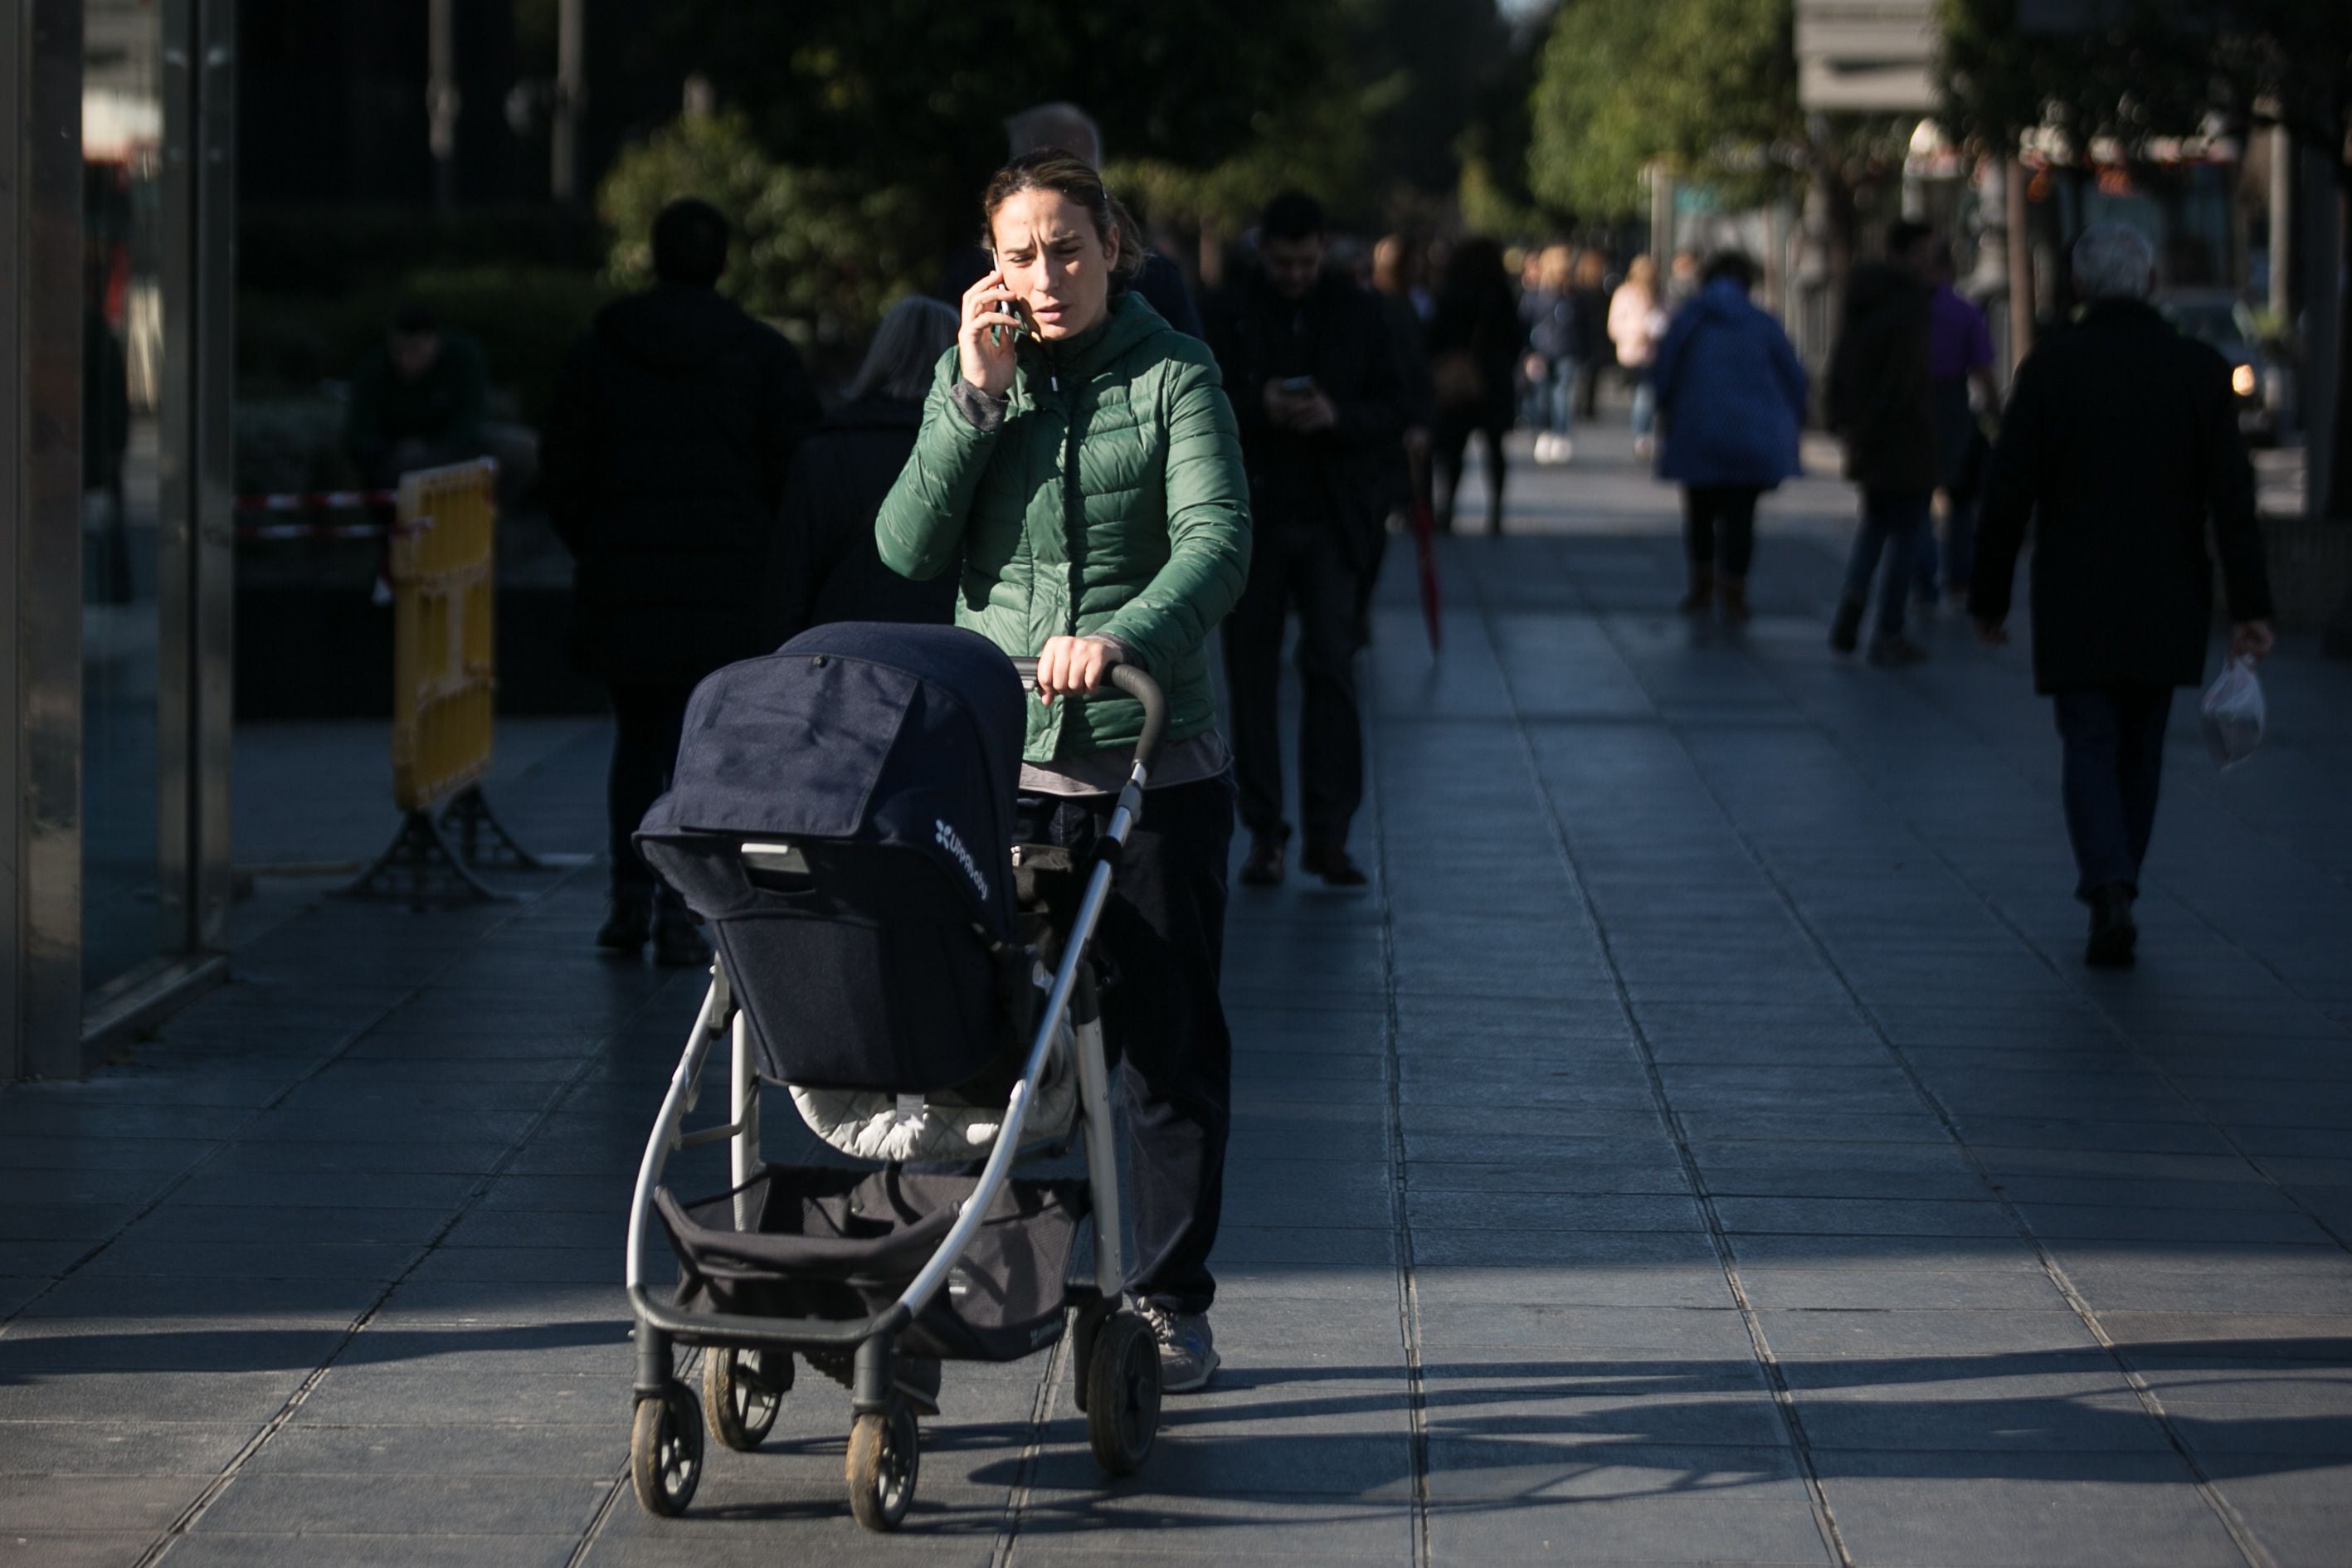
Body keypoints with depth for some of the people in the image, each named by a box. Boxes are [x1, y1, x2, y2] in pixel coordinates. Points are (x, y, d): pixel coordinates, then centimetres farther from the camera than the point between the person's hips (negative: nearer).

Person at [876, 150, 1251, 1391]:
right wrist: (978, 396, -10)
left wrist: (1120, 637, -34)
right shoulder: (970, 373, 8)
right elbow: (907, 547, -1)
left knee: (1171, 1040, 3)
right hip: (998, 760, 2)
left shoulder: (1173, 372, -2)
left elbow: (1217, 541, -16)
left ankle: (1169, 1301, 13)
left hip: (1153, 761, -2)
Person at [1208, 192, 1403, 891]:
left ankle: (1329, 834, -4)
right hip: (1250, 518, 0)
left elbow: (1392, 413, 5)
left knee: (1331, 668, -7)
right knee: (1252, 676, 2)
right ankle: (1264, 834, 9)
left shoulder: (1357, 314, 6)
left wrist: (1337, 417, -14)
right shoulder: (1226, 314, 2)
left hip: (1331, 518, 0)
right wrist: (1256, 408, -18)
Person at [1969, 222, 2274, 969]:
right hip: (2167, 602, 2)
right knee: (2139, 750, 16)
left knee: (2089, 750, -1)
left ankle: (2110, 897, -21)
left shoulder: (2049, 368, -7)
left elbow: (2008, 495, -6)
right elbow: (2232, 496, -7)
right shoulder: (2200, 369, -2)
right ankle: (2112, 895, 22)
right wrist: (2250, 608, -7)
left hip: (2075, 601, -2)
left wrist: (1988, 598, 4)